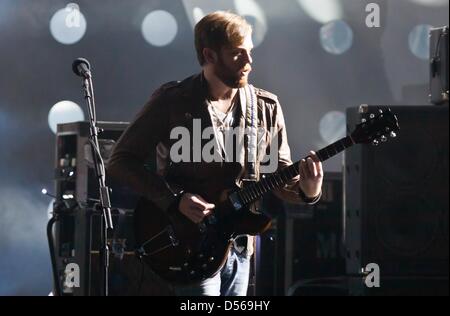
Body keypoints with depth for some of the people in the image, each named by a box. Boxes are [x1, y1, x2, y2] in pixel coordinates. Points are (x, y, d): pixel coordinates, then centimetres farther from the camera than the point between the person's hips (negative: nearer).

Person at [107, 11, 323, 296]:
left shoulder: (266, 107, 5)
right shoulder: (172, 101, -9)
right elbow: (121, 160, -7)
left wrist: (306, 191, -14)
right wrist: (174, 200, -18)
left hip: (240, 248, 5)